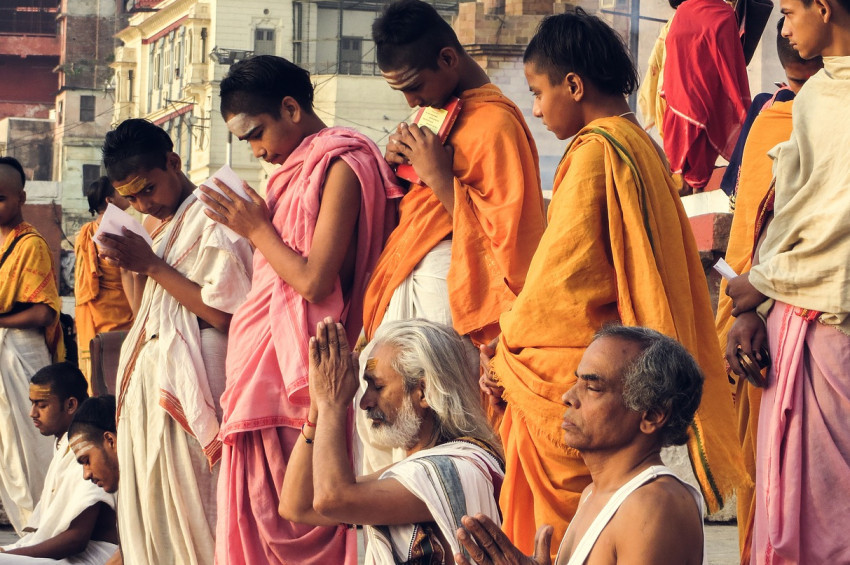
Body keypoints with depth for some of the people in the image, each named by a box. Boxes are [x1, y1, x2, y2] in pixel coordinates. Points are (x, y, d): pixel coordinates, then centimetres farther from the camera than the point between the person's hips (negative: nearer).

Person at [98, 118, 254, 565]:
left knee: (189, 507, -8)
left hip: (189, 384, -9)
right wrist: (132, 265, 5)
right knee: (145, 507, 9)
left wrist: (151, 265, -14)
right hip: (147, 377, 9)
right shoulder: (154, 225, 17)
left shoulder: (213, 218, -10)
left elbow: (220, 313, -18)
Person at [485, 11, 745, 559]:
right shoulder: (641, 145, 13)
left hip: (575, 376, -9)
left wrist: (508, 354, -1)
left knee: (562, 522, -3)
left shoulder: (594, 152, -15)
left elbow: (561, 277, -15)